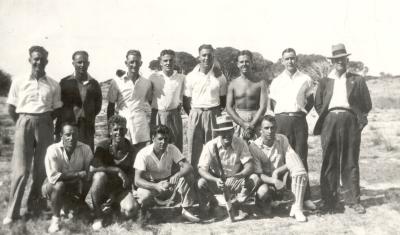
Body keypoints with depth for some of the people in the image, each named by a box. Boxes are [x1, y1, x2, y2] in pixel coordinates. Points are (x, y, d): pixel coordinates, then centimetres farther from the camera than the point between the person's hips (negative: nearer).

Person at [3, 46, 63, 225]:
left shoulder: (53, 85, 5)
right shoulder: (18, 82, 3)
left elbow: (56, 109, 10)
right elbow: (11, 108, 7)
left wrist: (45, 121, 2)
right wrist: (22, 124, 3)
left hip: (45, 124, 2)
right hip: (24, 123, -2)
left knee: (41, 168, 6)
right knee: (21, 169, -4)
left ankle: (34, 206, 23)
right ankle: (12, 211, 4)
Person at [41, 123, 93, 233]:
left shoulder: (85, 149, -13)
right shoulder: (53, 150, -21)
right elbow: (53, 176, -30)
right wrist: (79, 174, -27)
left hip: (75, 188, 4)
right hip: (53, 188, -4)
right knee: (59, 185, -34)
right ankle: (55, 218, -14)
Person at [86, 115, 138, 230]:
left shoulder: (130, 149, -6)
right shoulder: (103, 146, -12)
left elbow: (131, 174, -2)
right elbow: (93, 168, -26)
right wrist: (117, 170, -29)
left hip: (121, 187, 1)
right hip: (104, 186, -1)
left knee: (131, 210, -27)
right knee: (100, 175, -35)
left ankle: (113, 204, 10)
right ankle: (98, 216, -17)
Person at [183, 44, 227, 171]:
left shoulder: (219, 76, 4)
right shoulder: (191, 77, 2)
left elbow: (223, 99, 11)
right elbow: (186, 101, 5)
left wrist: (217, 113, 4)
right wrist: (193, 115, 0)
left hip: (213, 115, 0)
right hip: (195, 114, 0)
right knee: (194, 148, 1)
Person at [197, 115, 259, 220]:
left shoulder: (240, 143, -13)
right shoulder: (210, 146, -16)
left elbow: (250, 166, -19)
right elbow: (202, 169, -21)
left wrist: (237, 176, -39)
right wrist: (216, 180, -39)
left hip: (235, 182, 1)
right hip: (216, 182, -1)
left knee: (254, 178, -25)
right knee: (201, 183, -31)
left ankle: (236, 205, -3)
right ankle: (212, 203, 5)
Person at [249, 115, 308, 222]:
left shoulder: (282, 139, -4)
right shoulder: (254, 146, -15)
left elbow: (294, 161, -11)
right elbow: (258, 173, -17)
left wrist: (277, 172, -24)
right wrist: (274, 181, -35)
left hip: (282, 176, 3)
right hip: (266, 180, -3)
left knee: (299, 169, -27)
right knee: (262, 191, -38)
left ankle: (297, 208, -21)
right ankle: (265, 201, 4)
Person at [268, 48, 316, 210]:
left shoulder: (305, 79, 10)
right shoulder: (276, 81, 12)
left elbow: (310, 100, 14)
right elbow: (272, 102, 15)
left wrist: (304, 111, 2)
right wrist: (280, 114, 5)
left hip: (299, 119, 0)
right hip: (281, 119, 1)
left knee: (301, 157, -2)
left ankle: (305, 196, 0)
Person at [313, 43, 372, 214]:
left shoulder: (357, 80, 12)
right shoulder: (324, 82, 15)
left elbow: (367, 104, 10)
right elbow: (318, 104, 12)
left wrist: (359, 120, 2)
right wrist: (325, 118, 1)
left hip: (350, 121, 0)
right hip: (330, 121, 1)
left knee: (351, 163, 3)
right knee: (329, 163, 1)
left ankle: (353, 200, 11)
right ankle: (329, 201, 7)